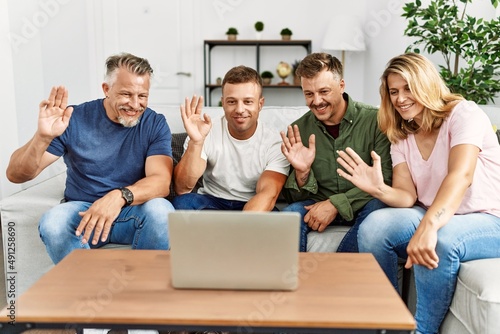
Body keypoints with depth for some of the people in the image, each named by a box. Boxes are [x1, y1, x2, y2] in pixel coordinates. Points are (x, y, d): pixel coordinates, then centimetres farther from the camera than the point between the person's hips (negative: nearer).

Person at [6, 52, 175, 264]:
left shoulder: (155, 125, -5)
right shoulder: (75, 120, -7)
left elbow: (161, 181, -19)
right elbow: (15, 175, -9)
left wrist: (119, 196, -40)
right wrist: (42, 137, -30)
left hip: (134, 211, 0)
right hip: (82, 209, 0)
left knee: (161, 210, -31)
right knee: (53, 222, -31)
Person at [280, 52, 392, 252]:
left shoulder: (374, 120, -9)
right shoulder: (298, 130, -1)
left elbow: (385, 180, -12)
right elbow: (294, 199, 3)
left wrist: (336, 203, -21)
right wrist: (302, 173, -19)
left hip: (360, 207, -1)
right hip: (317, 206, 1)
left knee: (376, 207, -33)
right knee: (291, 213, -28)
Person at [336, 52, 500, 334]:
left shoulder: (464, 114, -12)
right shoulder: (401, 137, 7)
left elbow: (461, 175, -31)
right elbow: (408, 196, -3)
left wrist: (427, 227, -47)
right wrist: (380, 190, -28)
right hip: (432, 218, 5)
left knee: (439, 241, -37)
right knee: (374, 225, -22)